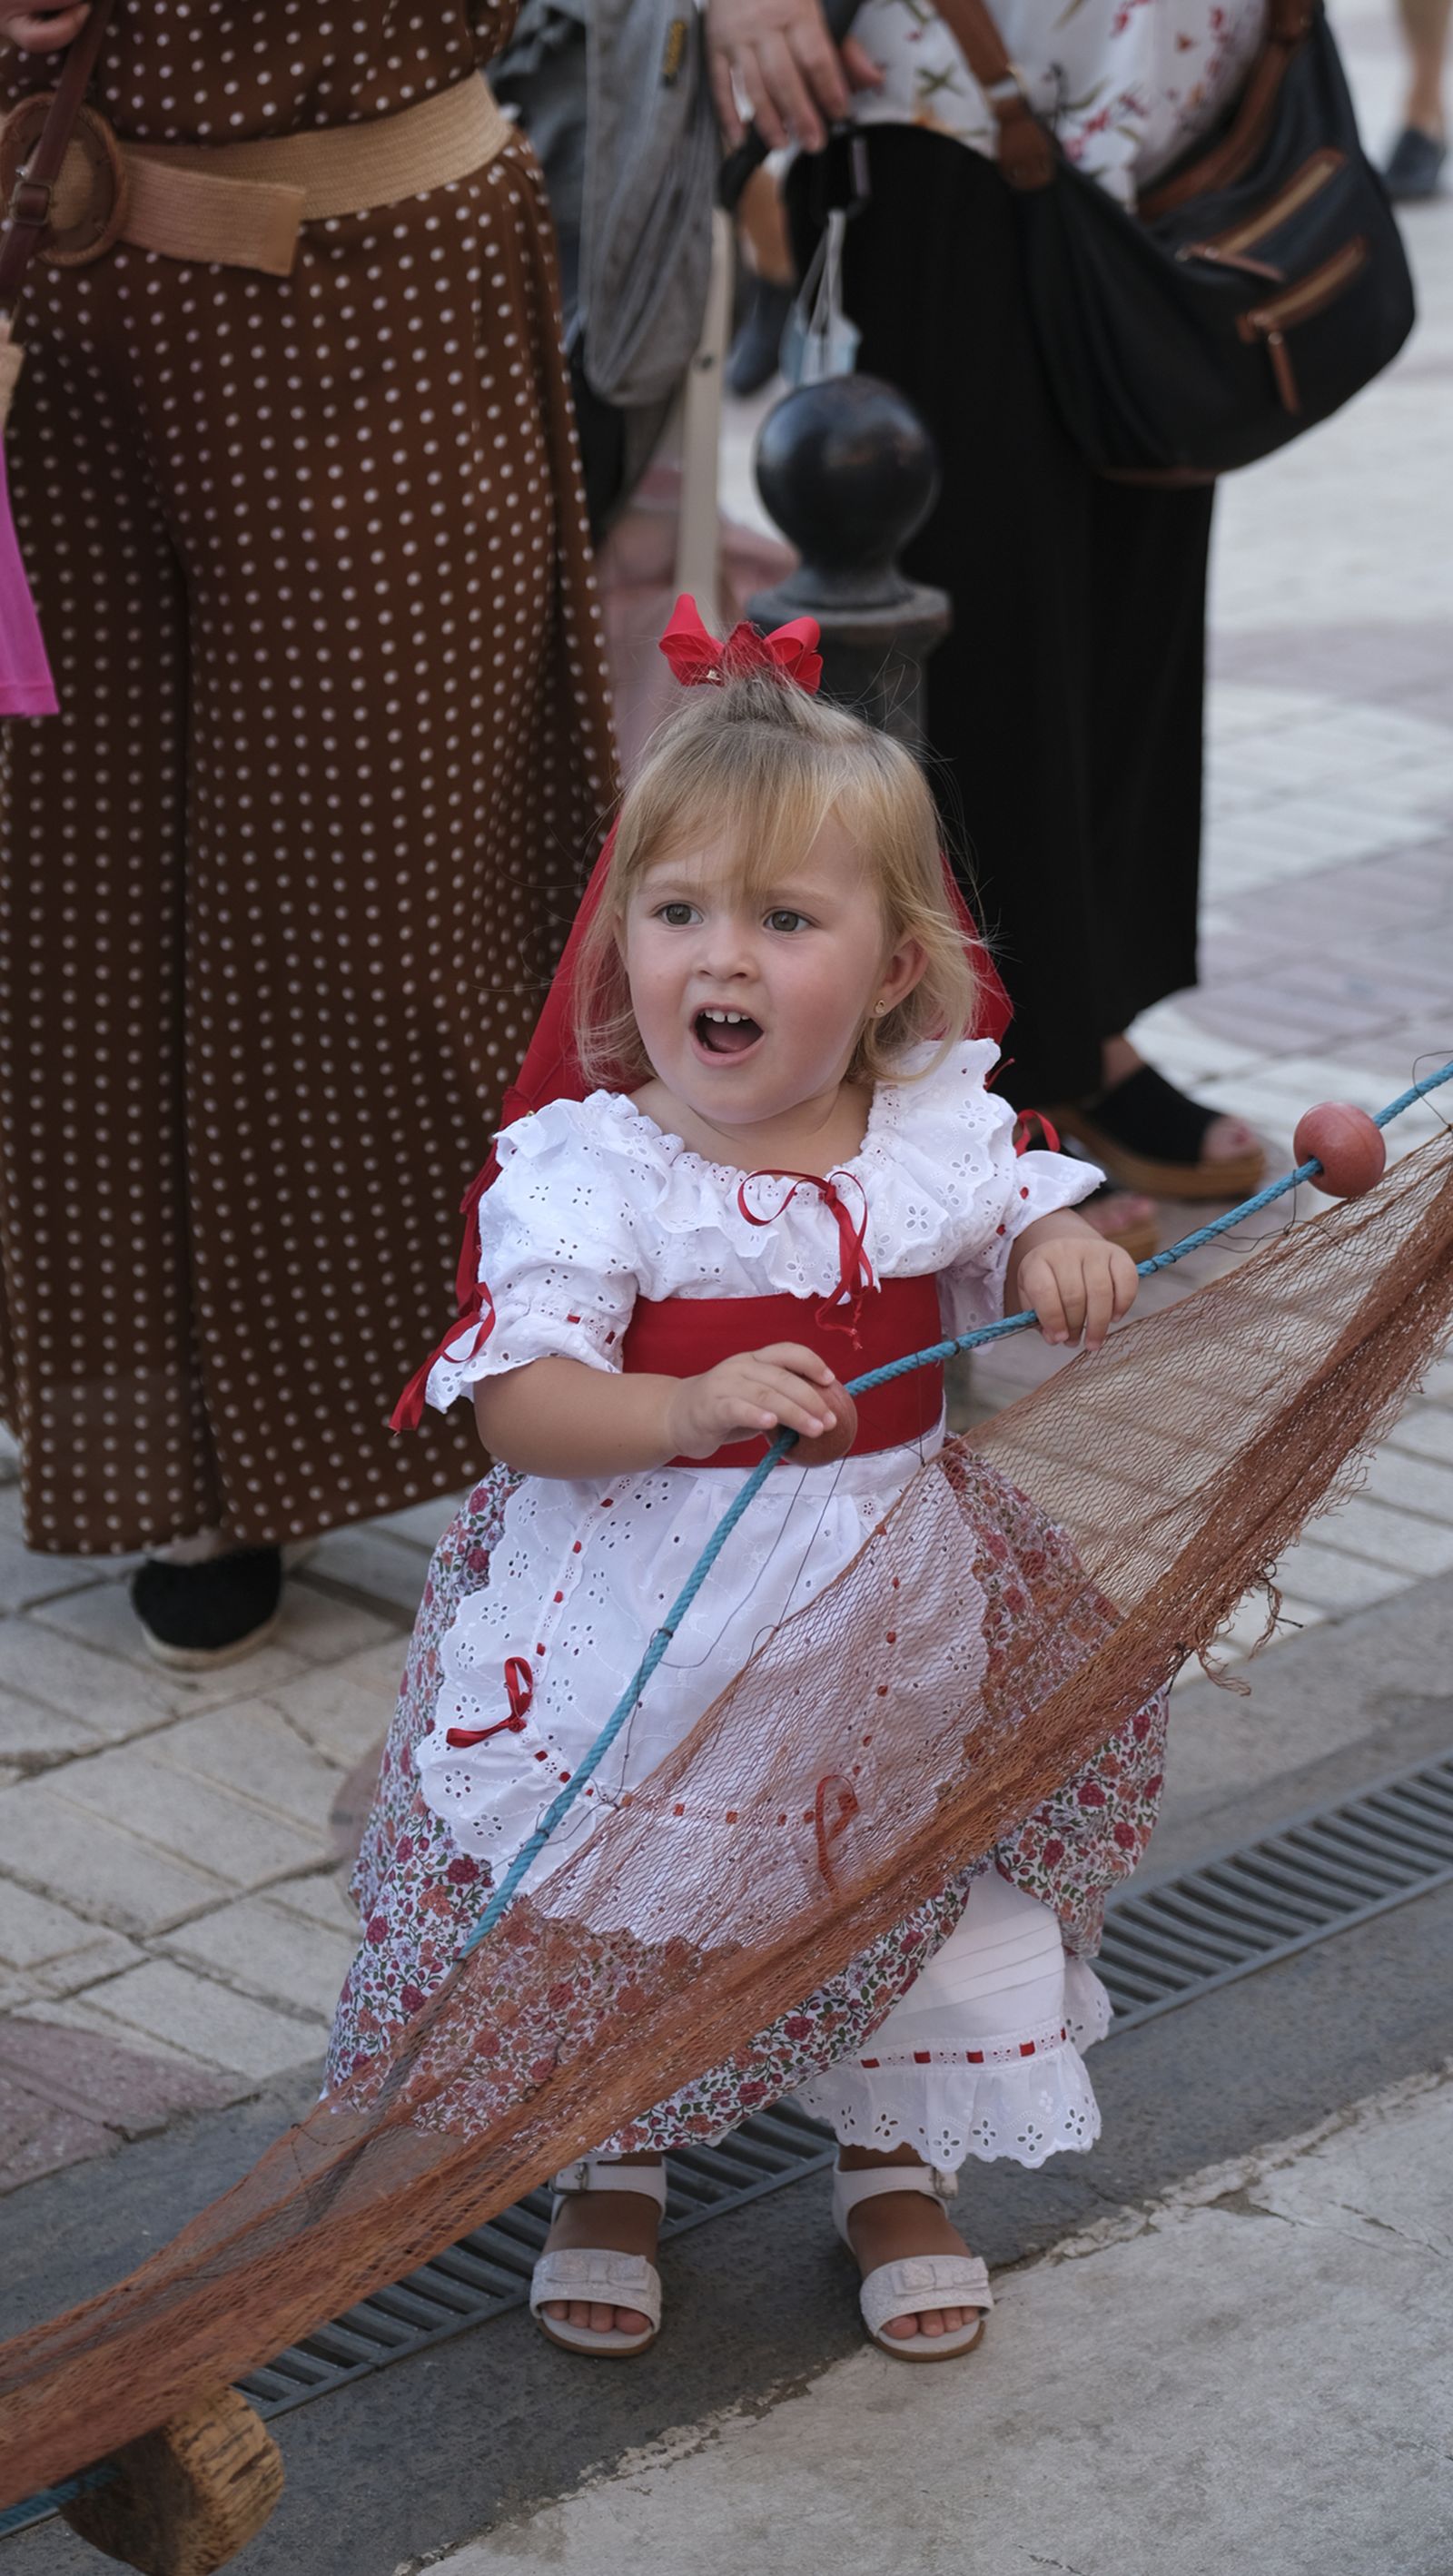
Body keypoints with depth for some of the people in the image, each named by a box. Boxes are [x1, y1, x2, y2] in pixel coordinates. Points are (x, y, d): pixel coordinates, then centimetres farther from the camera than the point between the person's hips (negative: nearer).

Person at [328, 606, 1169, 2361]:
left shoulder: (942, 1138, -4)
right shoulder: (581, 1172, -15)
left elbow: (1029, 1231, 12)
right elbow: (518, 1411, -21)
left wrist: (1066, 1260, -13)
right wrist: (695, 1407, -38)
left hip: (893, 1624, 3)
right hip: (640, 1629, -3)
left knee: (922, 1878, 14)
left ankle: (895, 2160, 38)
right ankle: (610, 2172, 35)